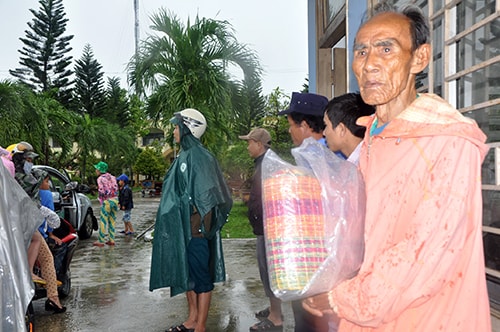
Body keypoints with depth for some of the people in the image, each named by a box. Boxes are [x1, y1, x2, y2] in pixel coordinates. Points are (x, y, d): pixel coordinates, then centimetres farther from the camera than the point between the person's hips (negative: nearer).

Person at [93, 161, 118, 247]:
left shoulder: (100, 179, -9)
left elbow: (102, 192, -14)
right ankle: (112, 240, 14)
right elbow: (116, 188, 9)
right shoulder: (112, 177, 12)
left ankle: (101, 241, 3)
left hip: (107, 201, -7)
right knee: (112, 221, 12)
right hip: (115, 199, 7)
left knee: (103, 221, 0)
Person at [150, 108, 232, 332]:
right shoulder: (184, 156, 13)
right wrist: (176, 223, 17)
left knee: (200, 275, 2)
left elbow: (208, 195, -20)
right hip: (181, 227, 9)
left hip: (195, 228, -9)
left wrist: (201, 226, -17)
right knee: (186, 273, 17)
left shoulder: (200, 157, -15)